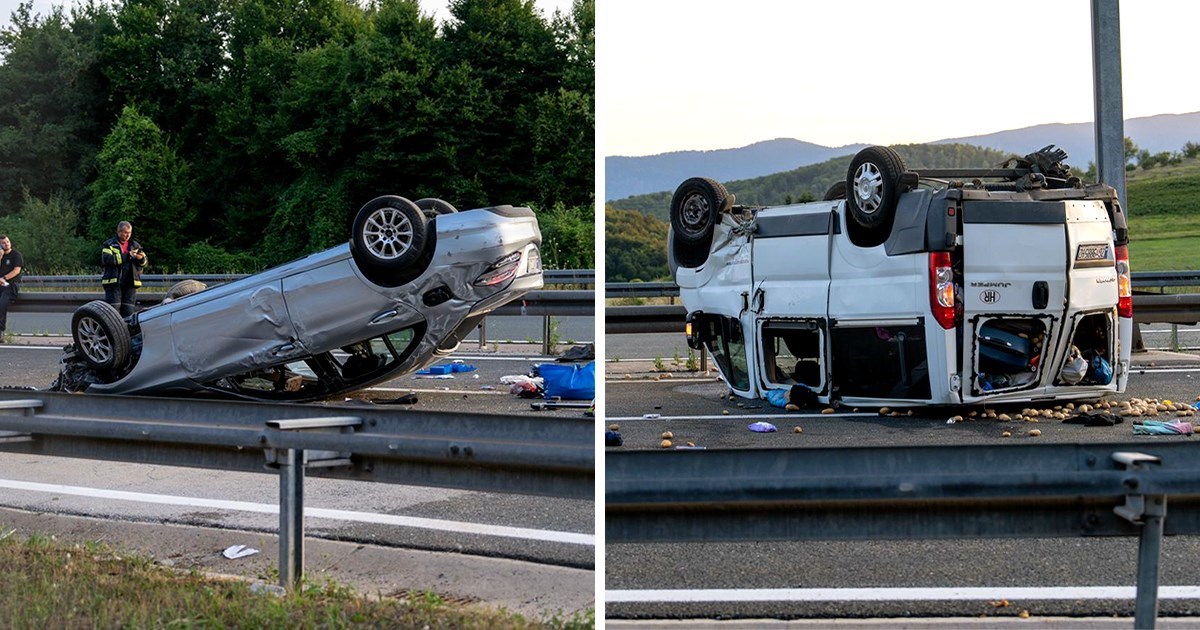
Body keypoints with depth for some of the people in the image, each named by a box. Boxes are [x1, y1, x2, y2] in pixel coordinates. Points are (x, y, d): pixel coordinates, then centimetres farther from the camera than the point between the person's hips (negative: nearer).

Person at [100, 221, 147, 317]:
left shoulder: (135, 245, 17)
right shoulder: (109, 244, 4)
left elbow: (144, 264, 12)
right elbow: (106, 259, -15)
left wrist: (141, 258, -14)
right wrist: (127, 256, -22)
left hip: (130, 284, 4)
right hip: (113, 282, -4)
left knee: (128, 312, 4)